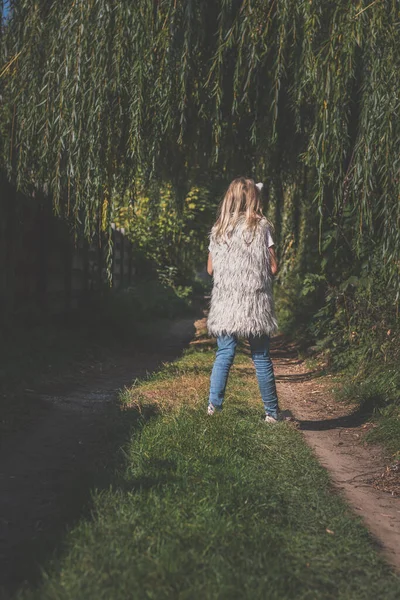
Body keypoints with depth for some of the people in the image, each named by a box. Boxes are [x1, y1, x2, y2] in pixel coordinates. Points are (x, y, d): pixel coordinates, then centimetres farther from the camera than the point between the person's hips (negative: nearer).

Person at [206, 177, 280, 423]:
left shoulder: (218, 229, 6)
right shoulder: (261, 227, -4)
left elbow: (211, 269, 11)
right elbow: (274, 268, -5)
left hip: (225, 303, 3)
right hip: (256, 303, -2)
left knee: (224, 354, 8)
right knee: (261, 358, 5)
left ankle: (214, 405, 0)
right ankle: (272, 412, 13)